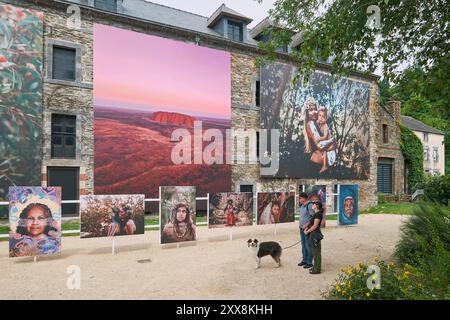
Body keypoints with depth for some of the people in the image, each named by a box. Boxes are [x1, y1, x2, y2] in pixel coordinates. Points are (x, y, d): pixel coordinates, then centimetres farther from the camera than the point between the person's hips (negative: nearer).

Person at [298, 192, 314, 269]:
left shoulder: (309, 205, -16)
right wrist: (299, 222, 11)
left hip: (307, 228, -9)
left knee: (308, 245, -2)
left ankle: (309, 262, 8)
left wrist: (307, 225, -20)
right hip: (302, 228, 9)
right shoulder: (302, 206, 10)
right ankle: (304, 260, 27)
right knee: (303, 244, 16)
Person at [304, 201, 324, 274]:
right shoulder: (316, 214, 12)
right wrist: (306, 228, 3)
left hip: (315, 235, -10)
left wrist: (307, 231, -10)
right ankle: (316, 267, 28)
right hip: (313, 234, 10)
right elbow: (311, 223, 17)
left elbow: (315, 226, -19)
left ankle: (317, 269, 10)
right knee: (314, 251, 17)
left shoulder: (318, 214, -17)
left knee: (316, 252, 0)